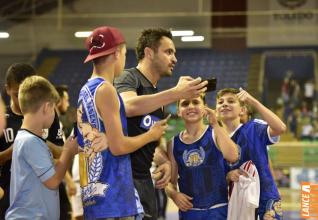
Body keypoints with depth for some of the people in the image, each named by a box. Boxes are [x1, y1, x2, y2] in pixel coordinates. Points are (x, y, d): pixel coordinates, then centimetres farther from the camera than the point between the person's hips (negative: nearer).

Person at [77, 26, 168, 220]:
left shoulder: (86, 91, 15)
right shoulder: (105, 90, -12)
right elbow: (118, 146, -16)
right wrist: (151, 135, 0)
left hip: (94, 193, 10)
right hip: (111, 195, -10)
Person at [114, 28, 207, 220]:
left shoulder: (158, 95, 20)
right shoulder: (129, 78, -6)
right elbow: (128, 106, -30)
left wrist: (166, 161, 5)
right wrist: (176, 93, -32)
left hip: (144, 178, 9)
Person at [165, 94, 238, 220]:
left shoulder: (214, 134, -2)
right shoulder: (174, 144, 6)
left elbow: (232, 157, -23)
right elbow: (170, 181, 12)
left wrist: (215, 125, -22)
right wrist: (174, 194, -10)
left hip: (217, 209, -3)